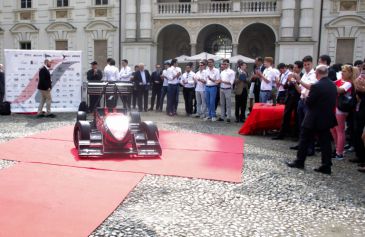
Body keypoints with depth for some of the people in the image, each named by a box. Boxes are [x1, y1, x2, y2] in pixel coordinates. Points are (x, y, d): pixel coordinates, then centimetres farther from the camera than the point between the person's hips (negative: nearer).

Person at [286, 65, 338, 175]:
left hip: (313, 119, -7)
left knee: (305, 140, 7)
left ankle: (299, 162, 16)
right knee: (325, 142, 9)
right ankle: (326, 166, 11)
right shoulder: (333, 85, 4)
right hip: (327, 118, 7)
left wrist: (307, 97, 3)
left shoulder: (316, 86, -19)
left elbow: (308, 102, -16)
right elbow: (333, 102, 11)